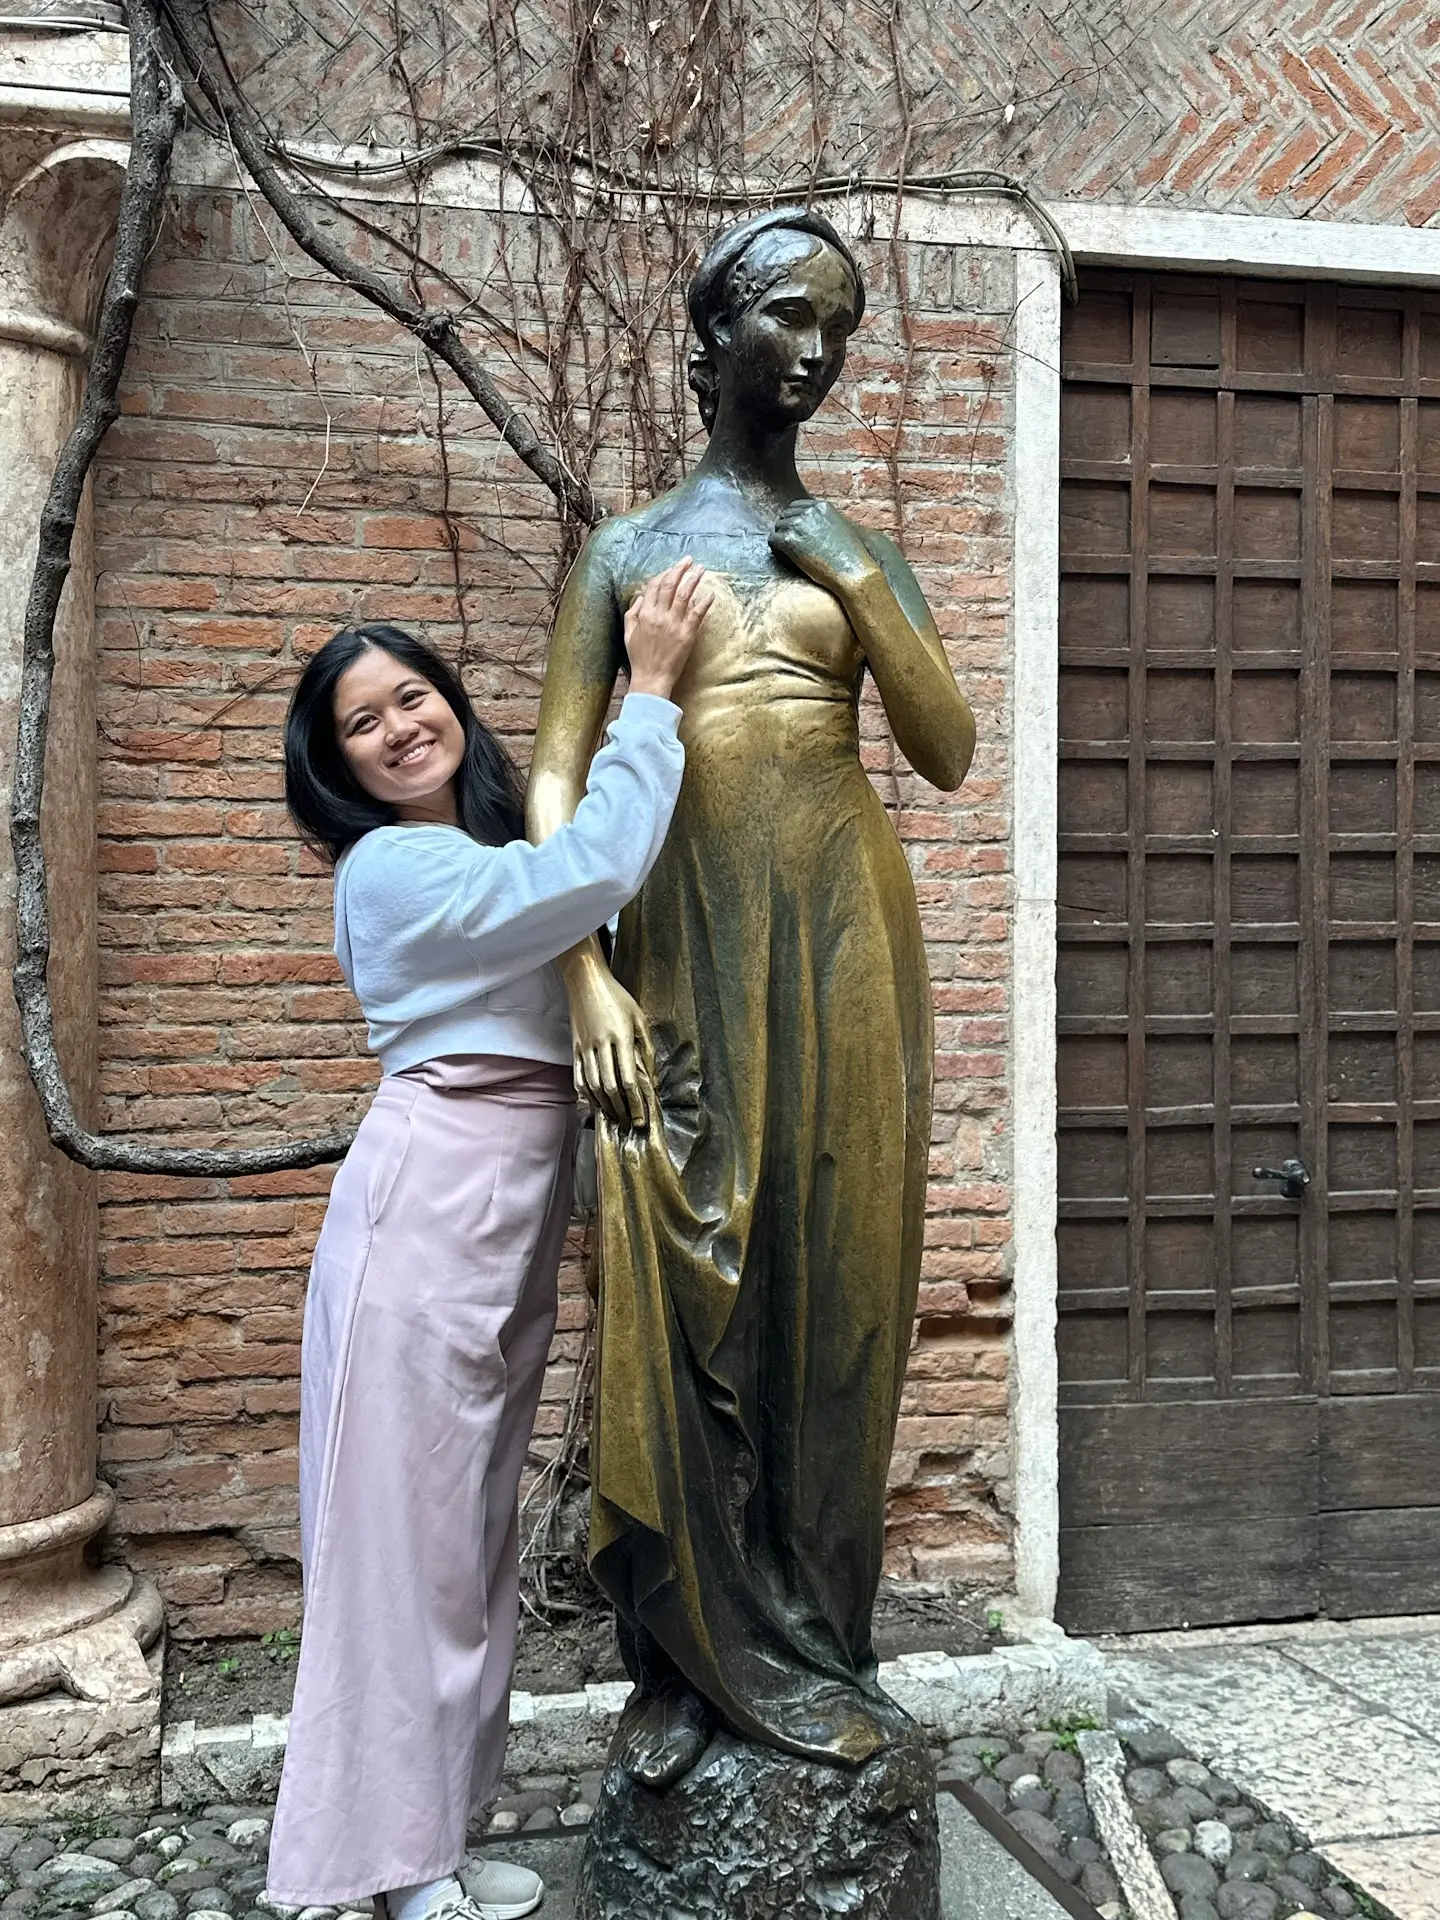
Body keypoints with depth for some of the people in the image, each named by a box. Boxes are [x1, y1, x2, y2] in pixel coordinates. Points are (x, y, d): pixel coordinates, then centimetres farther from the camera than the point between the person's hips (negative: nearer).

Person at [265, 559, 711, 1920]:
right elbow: (598, 869, -22)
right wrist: (650, 688, -15)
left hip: (508, 1220, 10)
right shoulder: (396, 867, -12)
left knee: (467, 1527, 13)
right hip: (431, 1207, -9)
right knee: (407, 1523, -2)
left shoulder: (484, 856, 19)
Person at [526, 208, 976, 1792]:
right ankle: (688, 1661, 14)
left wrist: (858, 585, -5)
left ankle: (813, 1650, 16)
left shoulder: (861, 551, 14)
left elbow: (950, 753, 5)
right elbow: (554, 774, 1)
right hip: (684, 946, -1)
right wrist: (586, 974, -11)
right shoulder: (627, 548, 9)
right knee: (682, 1289, 0)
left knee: (831, 1280, 2)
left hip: (840, 943, 1)